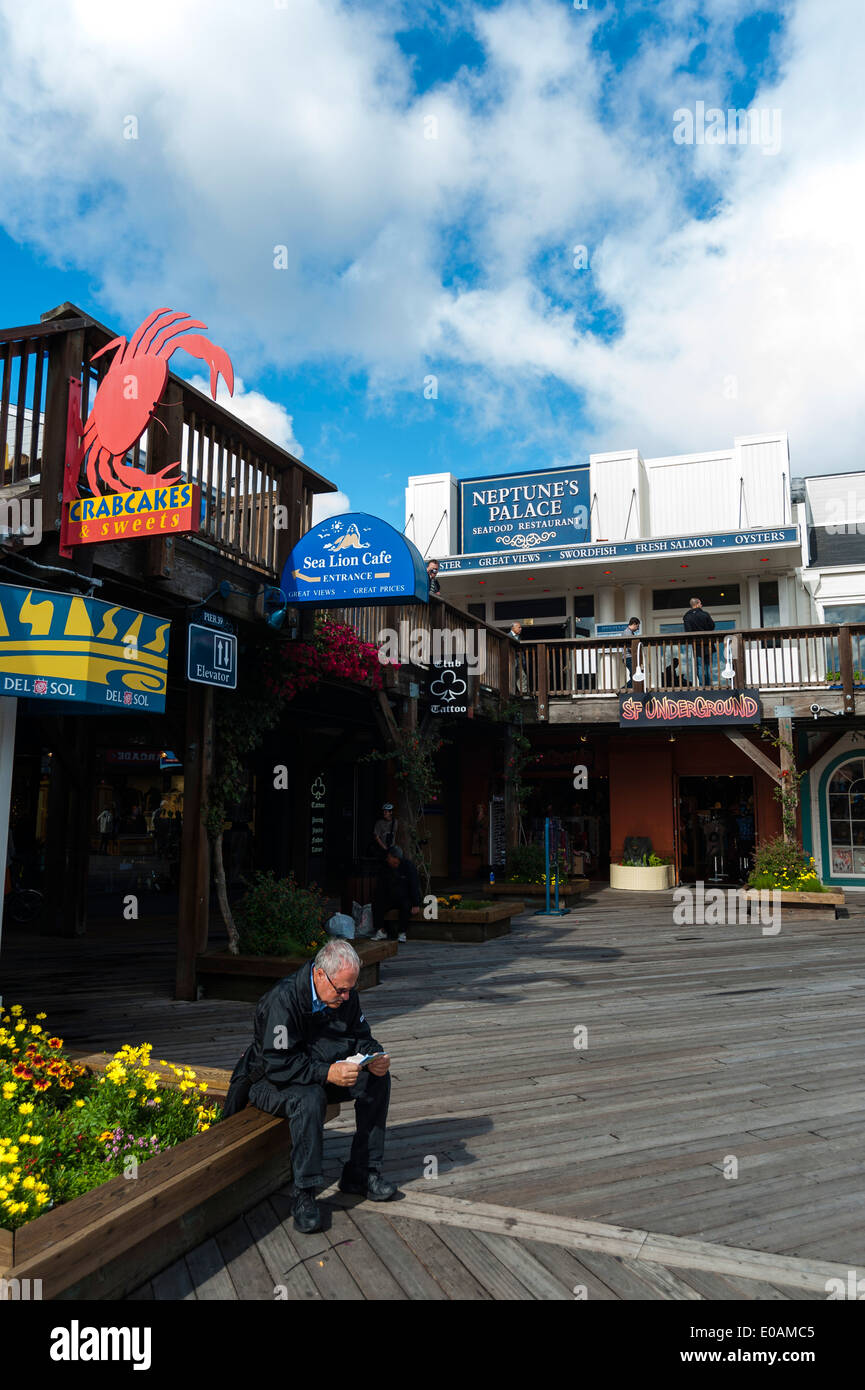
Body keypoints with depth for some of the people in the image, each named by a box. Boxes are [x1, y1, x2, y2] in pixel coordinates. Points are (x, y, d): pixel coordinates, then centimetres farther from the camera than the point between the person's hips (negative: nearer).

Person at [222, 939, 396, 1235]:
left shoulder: (346, 994, -7)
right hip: (271, 1081, -7)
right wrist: (328, 1073, -38)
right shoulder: (283, 999, -29)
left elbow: (360, 1036, 5)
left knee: (378, 1078, -11)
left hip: (324, 1073, 7)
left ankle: (362, 1173, -3)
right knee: (309, 1099, -37)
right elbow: (278, 1065, -30)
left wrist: (375, 1056, -18)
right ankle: (304, 1195, -23)